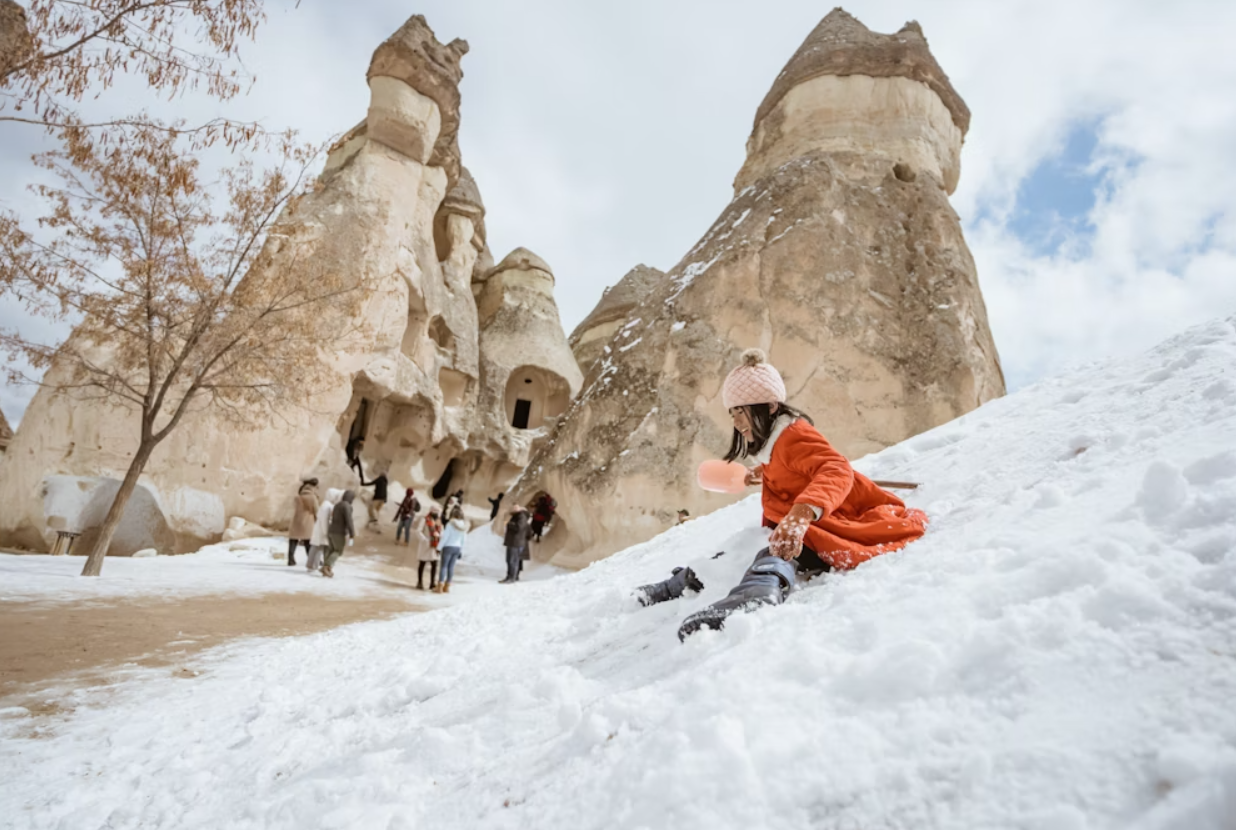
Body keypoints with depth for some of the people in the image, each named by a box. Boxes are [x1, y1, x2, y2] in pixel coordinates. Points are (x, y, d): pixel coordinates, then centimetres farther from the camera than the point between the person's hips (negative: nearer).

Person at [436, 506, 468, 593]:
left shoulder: (450, 524, -15)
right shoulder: (464, 525, 2)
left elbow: (445, 537, -14)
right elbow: (463, 539, 8)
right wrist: (461, 551, 15)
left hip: (448, 547, -5)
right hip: (457, 547, 5)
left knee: (444, 566, 1)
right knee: (451, 566, 10)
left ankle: (440, 587, 1)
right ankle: (447, 587, 14)